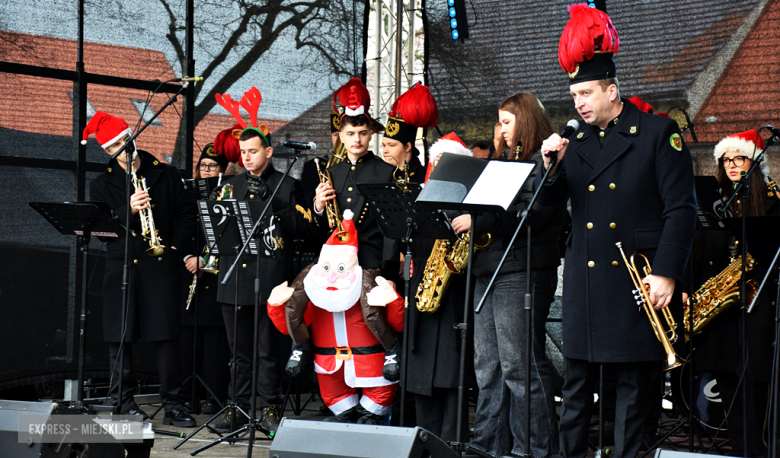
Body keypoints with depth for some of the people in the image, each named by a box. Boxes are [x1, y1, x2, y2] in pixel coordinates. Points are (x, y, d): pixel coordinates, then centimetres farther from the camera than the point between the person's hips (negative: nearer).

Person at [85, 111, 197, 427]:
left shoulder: (166, 175, 11)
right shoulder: (102, 185, 10)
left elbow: (187, 213, 10)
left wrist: (176, 246, -2)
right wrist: (128, 210, -14)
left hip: (161, 266, -1)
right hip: (121, 267, 1)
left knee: (166, 335, -6)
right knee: (119, 336, 2)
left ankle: (172, 405, -2)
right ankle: (123, 400, 13)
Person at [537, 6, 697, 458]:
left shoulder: (659, 132, -3)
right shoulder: (576, 140, 12)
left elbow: (681, 209, -6)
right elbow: (548, 200, 13)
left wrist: (666, 274, -13)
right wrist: (553, 164, -7)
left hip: (637, 279, -4)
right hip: (584, 280, 4)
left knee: (633, 381, 1)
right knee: (577, 381, 7)